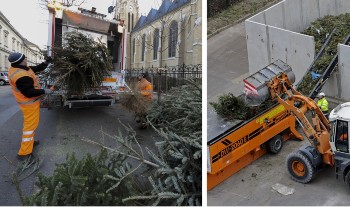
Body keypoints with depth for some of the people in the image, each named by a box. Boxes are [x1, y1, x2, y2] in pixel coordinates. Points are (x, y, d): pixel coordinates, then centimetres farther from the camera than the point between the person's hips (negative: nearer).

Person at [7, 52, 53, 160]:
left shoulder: (17, 69, 2)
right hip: (30, 103, -10)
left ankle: (29, 142, 40)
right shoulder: (22, 76, -30)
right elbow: (29, 93, -28)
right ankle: (24, 153, 2)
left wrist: (46, 62, 1)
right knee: (30, 125, -4)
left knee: (30, 123, 24)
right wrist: (45, 91, -19)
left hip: (28, 101, 10)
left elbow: (37, 69, 12)